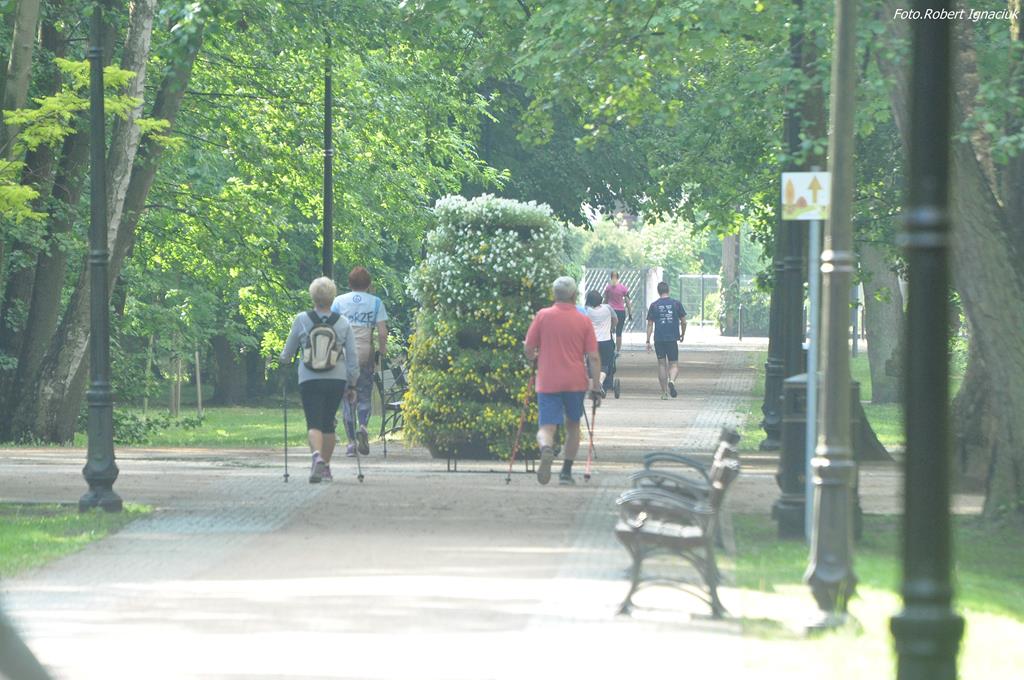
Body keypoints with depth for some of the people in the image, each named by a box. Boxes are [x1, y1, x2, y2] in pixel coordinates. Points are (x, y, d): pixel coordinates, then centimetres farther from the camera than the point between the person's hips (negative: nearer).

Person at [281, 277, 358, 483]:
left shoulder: (302, 320, -2)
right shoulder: (343, 323, 2)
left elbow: (288, 351, 9)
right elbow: (352, 357, 4)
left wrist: (284, 360, 32)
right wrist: (351, 384, 13)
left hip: (309, 379, -2)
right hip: (337, 379, 2)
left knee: (314, 423, -5)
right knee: (328, 422, 16)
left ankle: (317, 456, -32)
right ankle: (326, 466, 21)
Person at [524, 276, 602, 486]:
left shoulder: (543, 316, -2)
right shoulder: (584, 321, 0)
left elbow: (529, 349, 1)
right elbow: (593, 358, -3)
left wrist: (534, 358, 24)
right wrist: (596, 388, 2)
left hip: (548, 382, -1)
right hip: (575, 382, 1)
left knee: (546, 427, -3)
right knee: (572, 426, 20)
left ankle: (546, 448, -37)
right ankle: (566, 472, 20)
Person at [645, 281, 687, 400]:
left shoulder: (654, 305, 2)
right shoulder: (676, 304, 2)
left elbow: (650, 324, 1)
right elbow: (683, 322, 7)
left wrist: (648, 341, 5)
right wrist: (682, 334, 23)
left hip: (659, 339, 1)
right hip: (672, 339, -1)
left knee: (661, 364, 9)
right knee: (674, 364, 5)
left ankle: (664, 392, 8)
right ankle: (671, 381, -26)